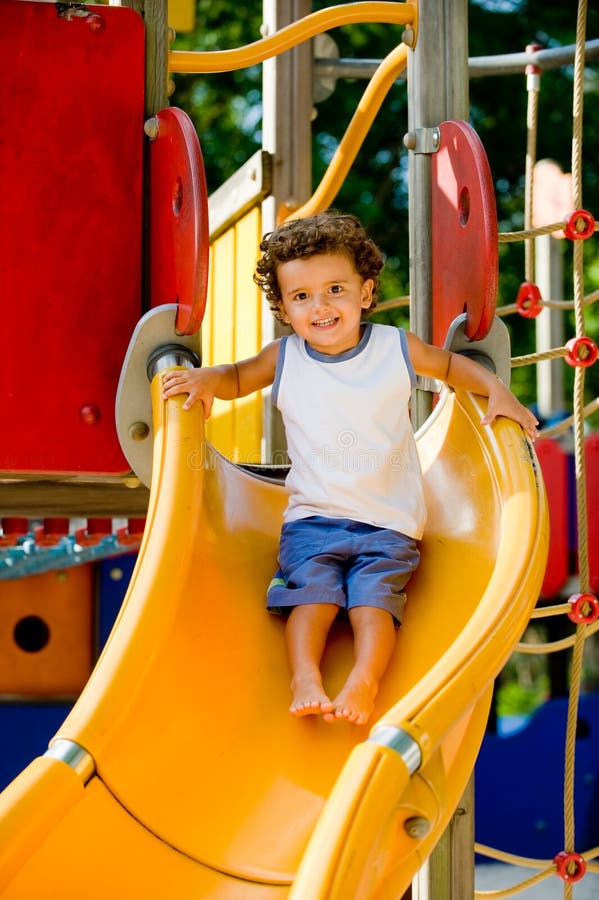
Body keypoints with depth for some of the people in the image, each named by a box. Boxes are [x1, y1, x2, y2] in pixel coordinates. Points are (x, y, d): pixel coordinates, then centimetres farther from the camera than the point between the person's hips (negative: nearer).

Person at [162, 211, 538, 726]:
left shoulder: (396, 349, 1)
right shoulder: (283, 360, 3)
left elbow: (449, 364, 18)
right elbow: (238, 378, 20)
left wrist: (496, 391, 3)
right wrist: (209, 379, -2)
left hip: (388, 522, -1)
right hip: (312, 516, 1)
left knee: (373, 597, -21)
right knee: (313, 592, -21)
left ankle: (365, 679, -35)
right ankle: (305, 677, -31)